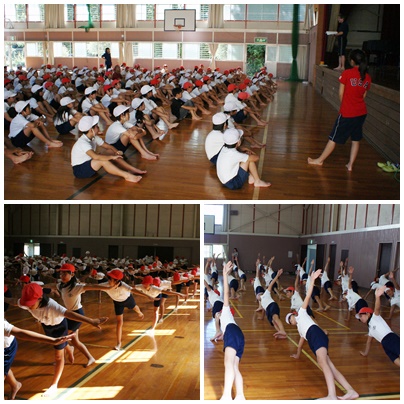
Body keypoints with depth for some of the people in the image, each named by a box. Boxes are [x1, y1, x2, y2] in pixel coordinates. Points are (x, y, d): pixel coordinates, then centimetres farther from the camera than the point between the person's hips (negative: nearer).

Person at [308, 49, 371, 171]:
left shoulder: (347, 73, -12)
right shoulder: (367, 77, 2)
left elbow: (341, 93, -7)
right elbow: (363, 96, 7)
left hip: (347, 112, -5)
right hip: (361, 112, 5)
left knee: (334, 138, 7)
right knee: (356, 139, 14)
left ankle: (320, 160, 20)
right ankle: (350, 164, 19)